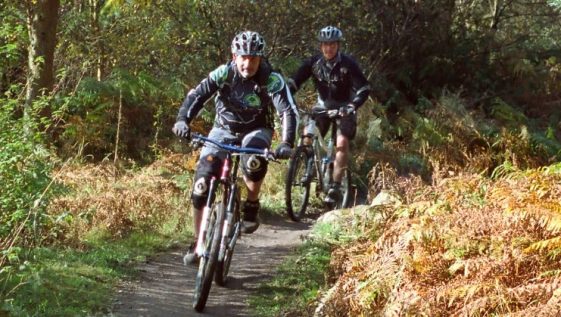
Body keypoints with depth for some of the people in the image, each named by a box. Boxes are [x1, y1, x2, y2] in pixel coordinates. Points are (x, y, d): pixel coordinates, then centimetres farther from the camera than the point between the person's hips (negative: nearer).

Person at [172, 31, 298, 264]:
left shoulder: (272, 80, -22)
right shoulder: (223, 73, -17)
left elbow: (288, 111, -29)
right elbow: (196, 95, -25)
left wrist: (286, 143, -46)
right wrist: (183, 120, -43)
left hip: (256, 130, -2)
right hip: (224, 129, 2)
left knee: (254, 162, -38)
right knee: (202, 181, -15)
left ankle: (251, 206, -10)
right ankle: (199, 242, 0)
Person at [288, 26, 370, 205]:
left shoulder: (348, 64, -19)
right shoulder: (313, 62, -12)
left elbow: (364, 89, -22)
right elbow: (293, 82, -12)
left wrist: (352, 106, -39)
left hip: (343, 108, -3)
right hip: (323, 105, 3)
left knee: (342, 143, -20)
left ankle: (335, 187, -15)